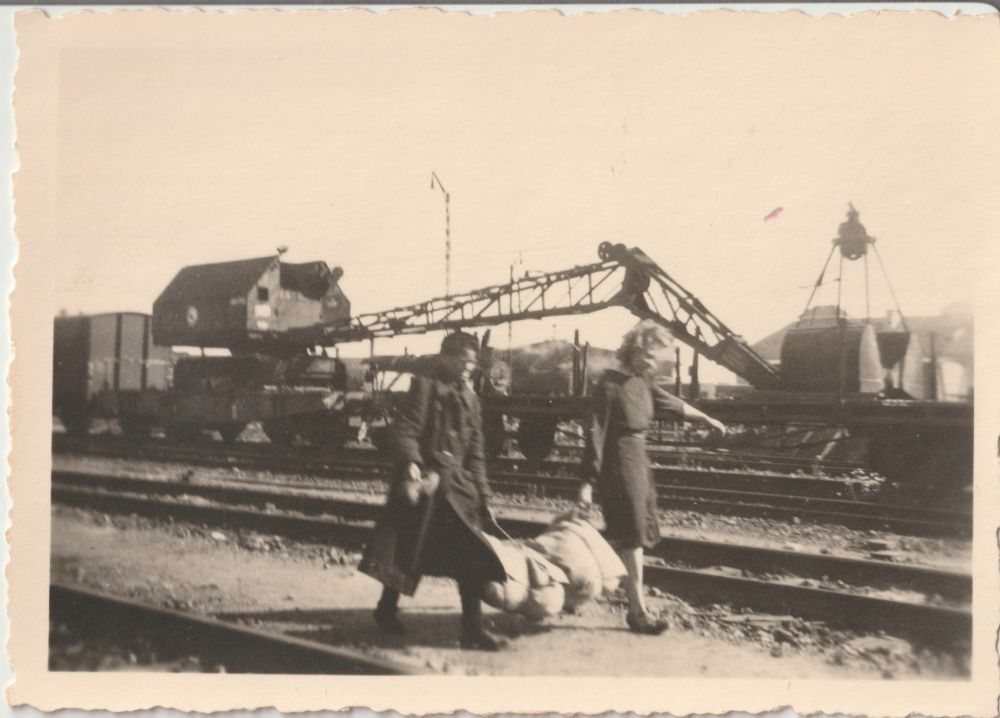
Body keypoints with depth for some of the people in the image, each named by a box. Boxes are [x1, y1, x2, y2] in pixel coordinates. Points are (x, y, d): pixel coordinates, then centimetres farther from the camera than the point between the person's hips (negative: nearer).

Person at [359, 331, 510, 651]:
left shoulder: (469, 397, 15)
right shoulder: (426, 385, -5)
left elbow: (475, 452, 16)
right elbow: (403, 430, -14)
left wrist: (482, 496, 11)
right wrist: (410, 465, -29)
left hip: (457, 485, 6)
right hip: (423, 481, -6)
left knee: (473, 554, -1)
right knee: (406, 551, 4)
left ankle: (473, 628, 4)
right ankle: (387, 610, 26)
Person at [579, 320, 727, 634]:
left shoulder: (642, 382, 7)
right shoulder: (610, 386, -17)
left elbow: (672, 403, 24)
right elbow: (596, 435, -19)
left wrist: (706, 419, 36)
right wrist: (588, 481, -22)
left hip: (639, 461, 8)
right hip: (619, 463, -8)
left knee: (623, 535, 14)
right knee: (632, 537, -4)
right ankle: (637, 612, 2)